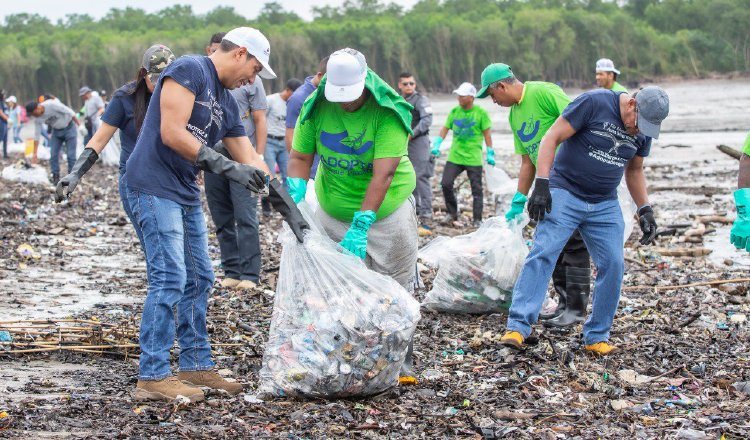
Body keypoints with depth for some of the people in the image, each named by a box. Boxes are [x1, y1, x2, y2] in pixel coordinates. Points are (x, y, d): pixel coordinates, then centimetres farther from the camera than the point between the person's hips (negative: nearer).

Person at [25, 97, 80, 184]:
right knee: (53, 155, -2)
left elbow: (69, 112, -23)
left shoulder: (52, 105, -30)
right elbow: (36, 136, -4)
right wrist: (35, 154, -5)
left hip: (69, 128, -6)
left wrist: (79, 125, -20)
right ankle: (56, 178, 7)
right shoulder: (38, 119, -10)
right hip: (56, 131, 6)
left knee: (71, 155, -8)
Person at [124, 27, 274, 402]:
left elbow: (249, 159, 20)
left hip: (185, 193, 10)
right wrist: (226, 167, -19)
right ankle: (152, 377, -10)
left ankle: (196, 366, 20)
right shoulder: (189, 71, -11)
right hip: (155, 185, -10)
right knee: (169, 279, -13)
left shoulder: (226, 103, 16)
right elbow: (172, 134, -20)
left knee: (199, 280, 12)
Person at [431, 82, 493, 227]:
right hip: (455, 156, 4)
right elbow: (445, 128, 11)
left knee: (476, 190, 1)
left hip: (474, 159, -3)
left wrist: (490, 153, -4)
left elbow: (487, 133, -3)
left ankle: (477, 219, 10)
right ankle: (452, 213, 13)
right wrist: (437, 145, 0)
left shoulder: (481, 113, -5)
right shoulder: (454, 111, 6)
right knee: (446, 183, -5)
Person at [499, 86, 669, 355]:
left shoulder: (643, 132, 5)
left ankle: (596, 337, 8)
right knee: (543, 254, -16)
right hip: (565, 194, -5)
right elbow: (552, 138, -13)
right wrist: (541, 185, -19)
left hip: (605, 206, 5)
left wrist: (645, 209, 13)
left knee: (613, 264, -4)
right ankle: (518, 327, -18)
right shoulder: (594, 103, -14)